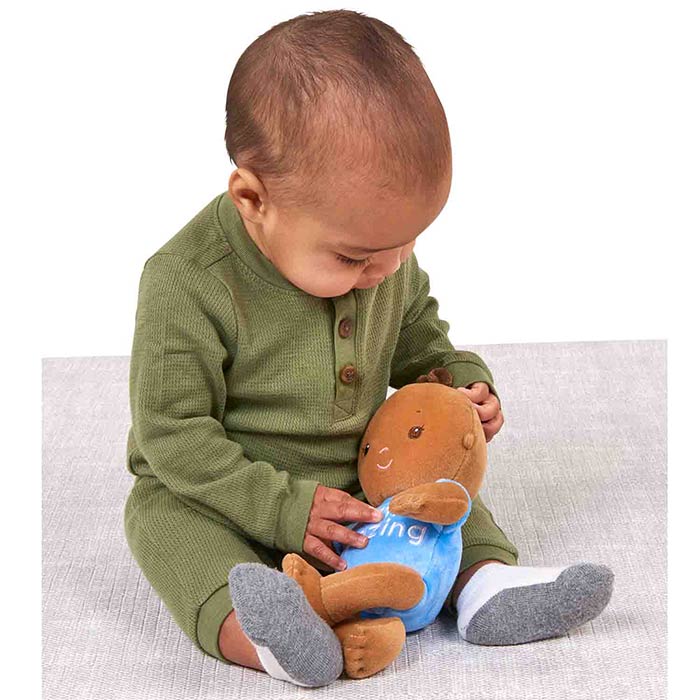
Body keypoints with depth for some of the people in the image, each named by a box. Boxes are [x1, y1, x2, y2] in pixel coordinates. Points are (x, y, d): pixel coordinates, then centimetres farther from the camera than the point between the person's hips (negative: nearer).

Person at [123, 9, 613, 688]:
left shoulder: (387, 260, -7)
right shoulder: (187, 282, -26)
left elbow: (419, 344, 14)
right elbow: (172, 430, -23)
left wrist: (464, 384, -7)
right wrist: (280, 507, -29)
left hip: (359, 484, 5)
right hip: (215, 492, -5)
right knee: (163, 515, -30)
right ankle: (248, 628, -54)